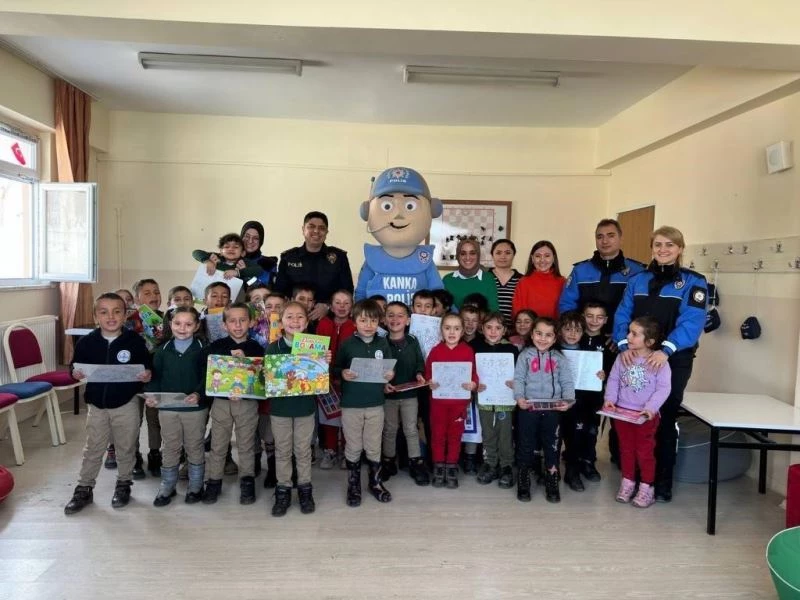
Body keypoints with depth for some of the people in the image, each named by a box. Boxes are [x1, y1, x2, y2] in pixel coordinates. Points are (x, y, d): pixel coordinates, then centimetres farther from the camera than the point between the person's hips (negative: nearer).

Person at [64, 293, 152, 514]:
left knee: (126, 448, 13)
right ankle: (84, 489, 28)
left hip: (126, 404, -1)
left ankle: (123, 484, 32)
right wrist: (75, 372, -16)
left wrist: (147, 375, -22)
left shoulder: (135, 341, -9)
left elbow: (147, 366, -1)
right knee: (93, 449, 13)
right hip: (97, 405, 2)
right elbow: (75, 365, 6)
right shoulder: (86, 342, -5)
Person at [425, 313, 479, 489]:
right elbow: (428, 373, 0)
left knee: (455, 435, 11)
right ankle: (439, 468, 24)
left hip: (459, 401, 0)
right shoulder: (435, 350, -2)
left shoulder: (468, 351, -4)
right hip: (438, 400, 0)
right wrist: (430, 382, -19)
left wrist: (473, 384, -20)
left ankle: (452, 469, 24)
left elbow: (474, 373, -1)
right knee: (438, 435, 10)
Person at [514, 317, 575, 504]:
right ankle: (523, 481, 22)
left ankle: (552, 481, 24)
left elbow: (567, 382, 2)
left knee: (551, 444, 11)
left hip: (552, 409, 1)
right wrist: (519, 397, -19)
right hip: (528, 408, -1)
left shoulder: (559, 358, 6)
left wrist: (567, 400, -14)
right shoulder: (525, 355, 2)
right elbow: (518, 379, -4)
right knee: (526, 444, 8)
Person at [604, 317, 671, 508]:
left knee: (645, 451, 8)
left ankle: (646, 487, 22)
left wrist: (651, 408, -26)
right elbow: (613, 380, 3)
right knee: (626, 449, 16)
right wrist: (610, 399, -11)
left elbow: (663, 389, -16)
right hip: (622, 411, 4)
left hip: (646, 415, -4)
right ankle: (627, 482, 31)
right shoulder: (623, 357, 0)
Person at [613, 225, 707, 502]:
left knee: (664, 419, 6)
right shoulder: (637, 280, 9)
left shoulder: (693, 282, -2)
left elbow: (691, 322, -15)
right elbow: (622, 315, 1)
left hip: (674, 361, -3)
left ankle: (663, 481, 20)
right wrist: (624, 344, -17)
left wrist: (666, 349, -29)